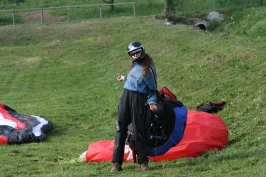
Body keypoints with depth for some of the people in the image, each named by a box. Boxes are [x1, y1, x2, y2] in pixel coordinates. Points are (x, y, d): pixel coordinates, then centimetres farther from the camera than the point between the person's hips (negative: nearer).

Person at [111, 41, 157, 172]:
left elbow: (152, 88, -2)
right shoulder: (134, 66, 15)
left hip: (139, 99, -6)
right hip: (125, 96, 7)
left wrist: (152, 102, -14)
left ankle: (143, 162, 5)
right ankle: (116, 162, 1)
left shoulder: (148, 69, -4)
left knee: (138, 130, -5)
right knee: (120, 129, 1)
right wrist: (125, 78, 37)